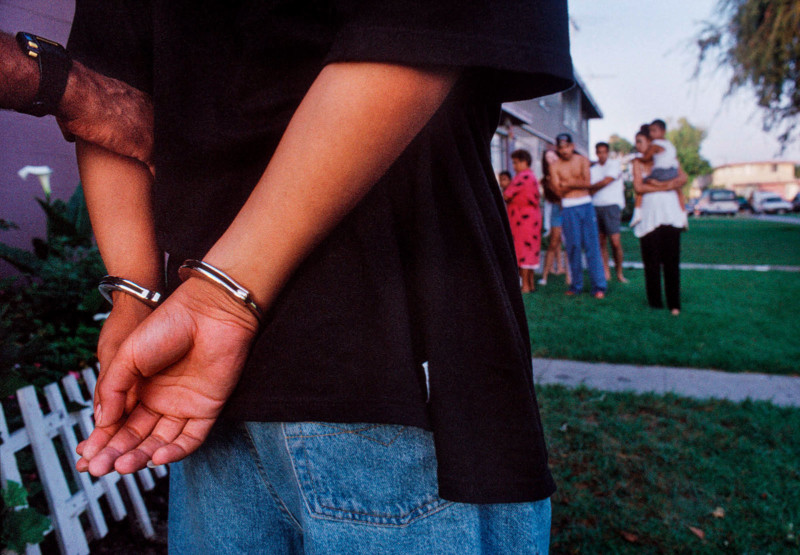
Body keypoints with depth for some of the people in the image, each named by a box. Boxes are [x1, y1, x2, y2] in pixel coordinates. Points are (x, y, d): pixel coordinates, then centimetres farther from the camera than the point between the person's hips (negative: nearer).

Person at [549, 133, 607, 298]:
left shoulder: (582, 161, 6)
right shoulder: (555, 167, 3)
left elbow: (587, 183, -6)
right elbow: (559, 191, -8)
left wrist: (568, 183, -10)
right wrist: (577, 183, -7)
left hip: (586, 205, 1)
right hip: (568, 208, 0)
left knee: (592, 245, -2)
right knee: (573, 246, 1)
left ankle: (599, 286, 0)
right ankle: (576, 285, 12)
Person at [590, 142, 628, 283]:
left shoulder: (614, 164, 3)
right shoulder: (592, 169, 16)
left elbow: (605, 181, -8)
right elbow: (591, 191, 11)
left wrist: (591, 187, 4)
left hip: (611, 205, -4)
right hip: (596, 206, 4)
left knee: (615, 241, -10)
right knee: (601, 242, 3)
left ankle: (619, 272, 2)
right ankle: (606, 272, 9)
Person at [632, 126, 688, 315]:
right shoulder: (638, 162, 12)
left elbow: (682, 178, -2)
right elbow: (638, 187, -2)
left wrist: (657, 183, -13)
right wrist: (664, 187, -5)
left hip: (670, 213, -1)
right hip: (649, 213, 1)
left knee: (671, 260, -3)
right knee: (651, 261, -2)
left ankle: (674, 304, 3)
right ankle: (655, 302, 8)